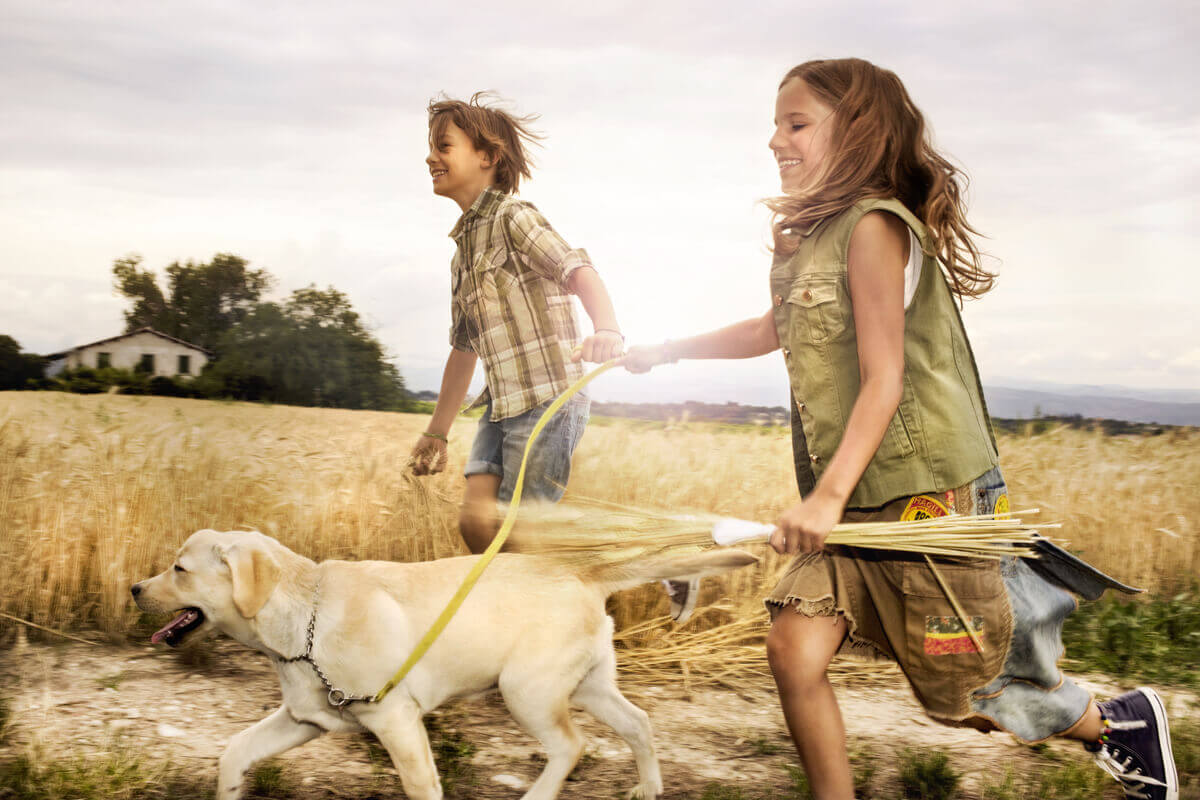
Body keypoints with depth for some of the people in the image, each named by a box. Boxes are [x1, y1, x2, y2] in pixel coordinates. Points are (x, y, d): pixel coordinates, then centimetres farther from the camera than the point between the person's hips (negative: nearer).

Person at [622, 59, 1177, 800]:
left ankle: (1121, 723, 30)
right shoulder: (812, 238, 12)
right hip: (856, 508, 8)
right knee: (795, 649, -5)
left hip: (924, 496, -8)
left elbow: (884, 383, -19)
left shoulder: (873, 227, -14)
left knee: (961, 693, 6)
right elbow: (776, 329, 30)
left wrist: (827, 495, -26)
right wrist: (660, 351, 30)